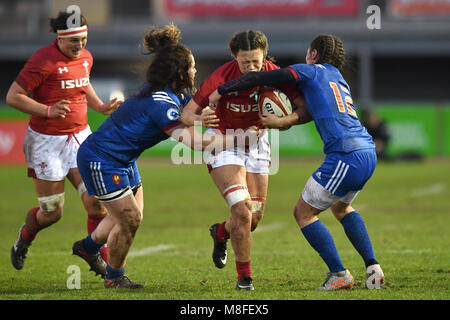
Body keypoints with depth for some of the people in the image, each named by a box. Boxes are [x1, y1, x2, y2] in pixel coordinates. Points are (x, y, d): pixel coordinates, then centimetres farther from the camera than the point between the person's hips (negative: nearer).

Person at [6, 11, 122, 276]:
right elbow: (13, 97, -16)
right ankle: (24, 239, 34)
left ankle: (98, 259, 5)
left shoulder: (85, 57, 4)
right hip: (47, 142, -6)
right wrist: (48, 110, -26)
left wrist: (101, 106, 10)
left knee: (96, 201, -9)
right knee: (51, 213, 2)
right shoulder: (43, 61, -18)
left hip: (80, 137, 6)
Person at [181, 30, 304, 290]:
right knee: (242, 211, -18)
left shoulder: (274, 74, -19)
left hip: (256, 142, 4)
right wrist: (199, 119, -46)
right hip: (222, 142, -4)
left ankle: (221, 232, 41)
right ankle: (244, 276, -1)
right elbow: (187, 113, -22)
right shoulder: (221, 77, -27)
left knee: (255, 217, 6)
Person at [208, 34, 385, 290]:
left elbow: (262, 78, 0)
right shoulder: (340, 82, 27)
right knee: (341, 207, 31)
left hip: (346, 157, -8)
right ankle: (373, 268, 20)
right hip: (369, 154, 8)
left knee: (304, 213, 6)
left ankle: (340, 275, 3)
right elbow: (309, 111, 19)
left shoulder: (312, 71, 5)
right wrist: (283, 122, 7)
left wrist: (221, 90, 7)